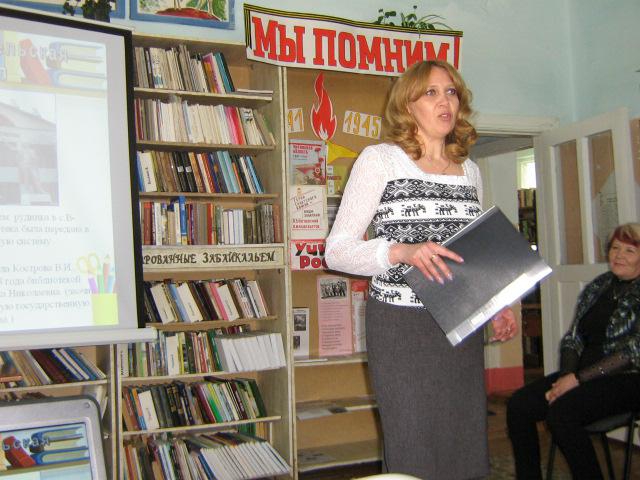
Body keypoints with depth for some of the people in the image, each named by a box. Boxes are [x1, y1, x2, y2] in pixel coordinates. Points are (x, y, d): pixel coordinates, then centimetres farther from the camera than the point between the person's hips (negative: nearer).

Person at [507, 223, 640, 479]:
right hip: (584, 375, 7)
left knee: (561, 412, -31)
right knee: (518, 405, -14)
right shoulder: (597, 286, 14)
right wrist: (566, 376, -6)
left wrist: (579, 379, -17)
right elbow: (573, 338, 12)